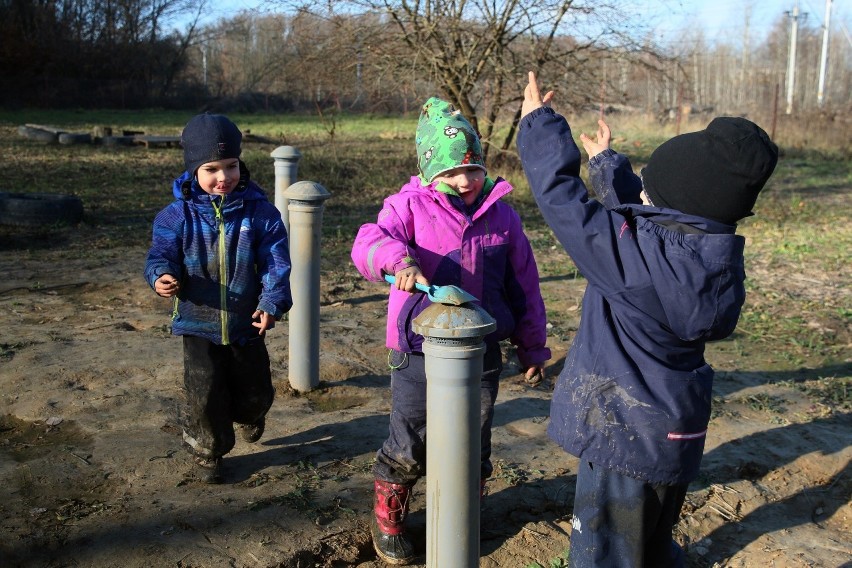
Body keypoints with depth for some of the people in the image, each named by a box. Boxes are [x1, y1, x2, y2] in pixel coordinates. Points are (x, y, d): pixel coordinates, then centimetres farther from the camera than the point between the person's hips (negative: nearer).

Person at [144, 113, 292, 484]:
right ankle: (206, 452, 26)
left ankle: (249, 417, 54)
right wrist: (162, 276, -29)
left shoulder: (260, 212, -8)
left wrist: (272, 302, -19)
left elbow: (276, 261, -9)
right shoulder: (178, 214, -8)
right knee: (205, 394, 2)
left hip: (247, 324, 1)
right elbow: (161, 254, -6)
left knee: (255, 390, 17)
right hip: (199, 323, -1)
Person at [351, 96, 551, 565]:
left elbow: (524, 285, 9)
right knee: (408, 447, 10)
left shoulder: (501, 215, 2)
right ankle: (387, 519, 35)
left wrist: (532, 348, 14)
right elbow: (369, 241, -23)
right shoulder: (410, 206, -6)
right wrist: (399, 259, -46)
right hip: (419, 353, -2)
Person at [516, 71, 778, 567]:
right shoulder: (718, 256, -3)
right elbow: (638, 215, 14)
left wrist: (539, 123, -6)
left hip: (626, 440, -8)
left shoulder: (637, 255, -29)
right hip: (676, 433, 8)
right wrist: (608, 163, 29)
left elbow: (563, 197, -21)